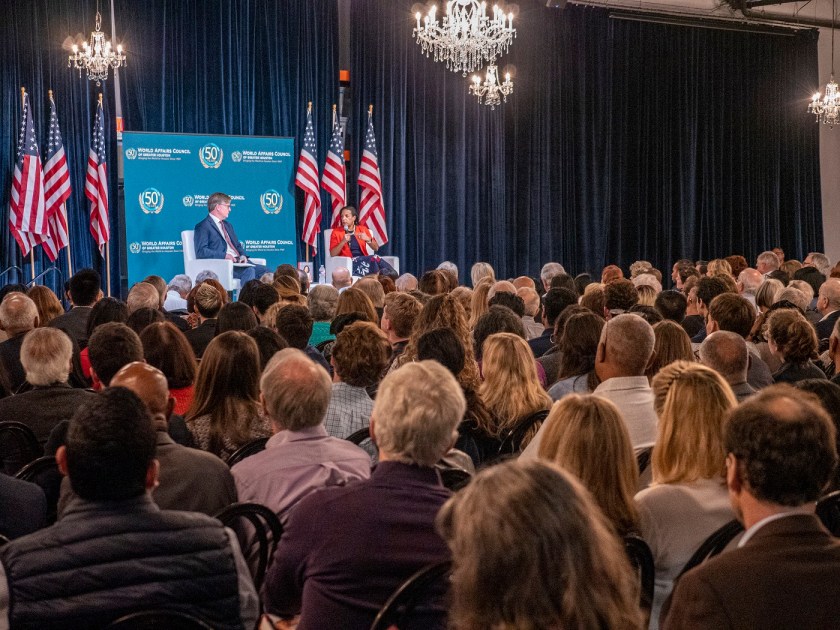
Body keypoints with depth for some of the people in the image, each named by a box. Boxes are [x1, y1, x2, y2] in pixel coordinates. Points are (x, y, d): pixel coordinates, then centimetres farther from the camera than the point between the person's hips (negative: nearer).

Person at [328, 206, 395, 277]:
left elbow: (376, 248, 12)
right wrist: (343, 242, -14)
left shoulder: (363, 229, 15)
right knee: (374, 259, -32)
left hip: (364, 260, 3)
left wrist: (368, 239, -7)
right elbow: (332, 254, -2)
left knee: (375, 259, -34)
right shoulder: (336, 232, 7)